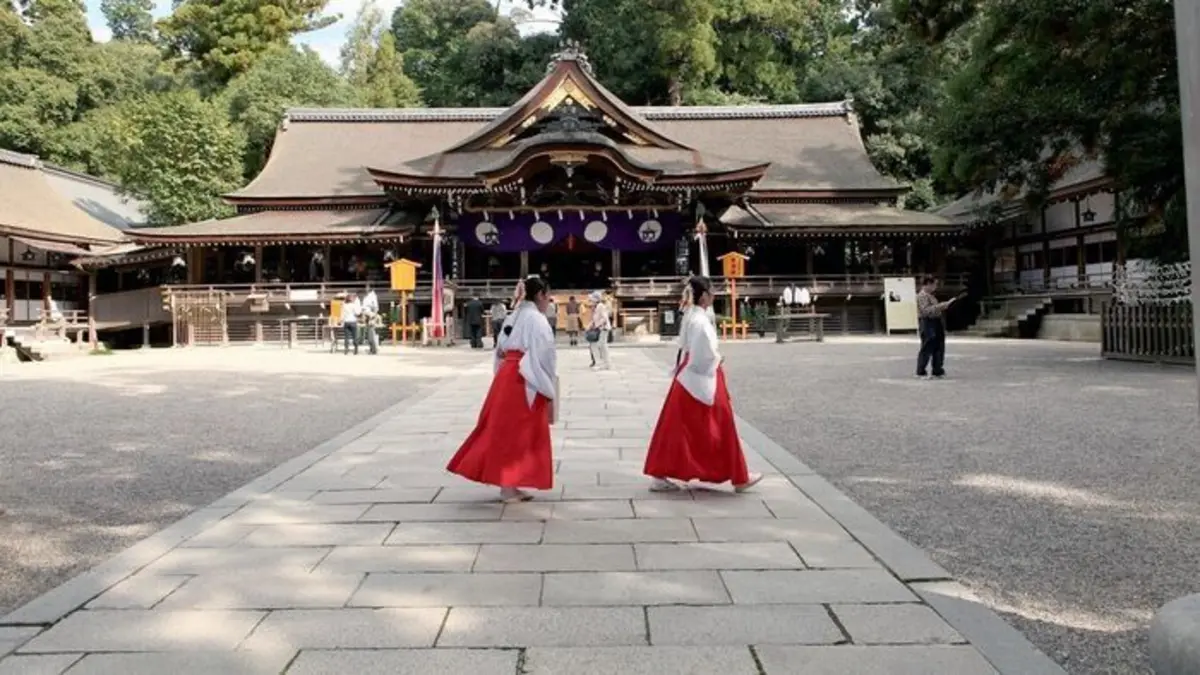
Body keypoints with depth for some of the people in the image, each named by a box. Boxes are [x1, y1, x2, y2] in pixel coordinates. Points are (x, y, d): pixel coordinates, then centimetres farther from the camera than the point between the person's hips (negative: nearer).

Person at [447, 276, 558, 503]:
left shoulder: (513, 318, 15)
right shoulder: (537, 320, -10)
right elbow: (542, 359, -15)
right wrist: (550, 395, -10)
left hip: (506, 378, 8)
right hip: (524, 384, -8)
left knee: (505, 432, 11)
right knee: (516, 435, -1)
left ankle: (508, 485, 17)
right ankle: (508, 488, 5)